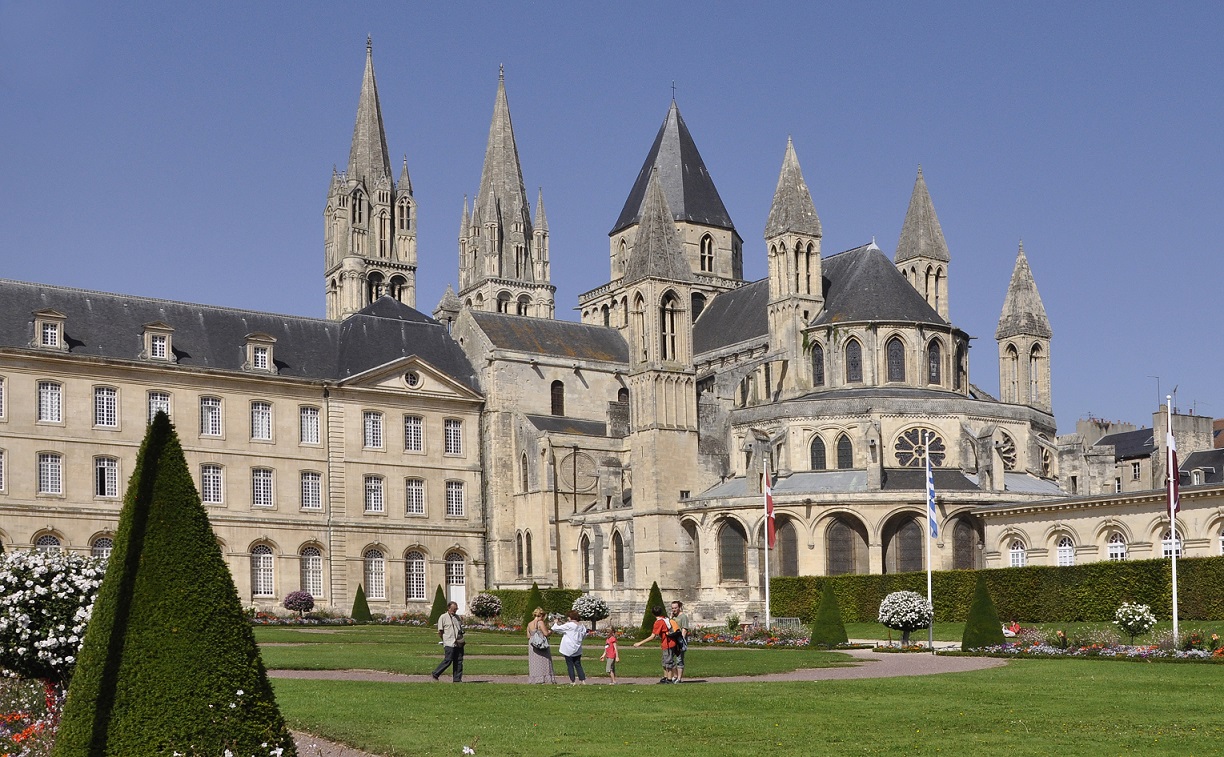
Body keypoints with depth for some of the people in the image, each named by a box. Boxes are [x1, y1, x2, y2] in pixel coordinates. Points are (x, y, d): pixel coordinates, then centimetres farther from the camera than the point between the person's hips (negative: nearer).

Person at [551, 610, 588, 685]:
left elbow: (556, 628, -10)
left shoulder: (569, 625, -16)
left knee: (570, 665, 3)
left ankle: (572, 681, 3)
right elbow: (584, 636, 15)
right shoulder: (581, 625, 2)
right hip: (577, 649, 6)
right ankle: (583, 680, 8)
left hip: (569, 649, -5)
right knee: (578, 665, 13)